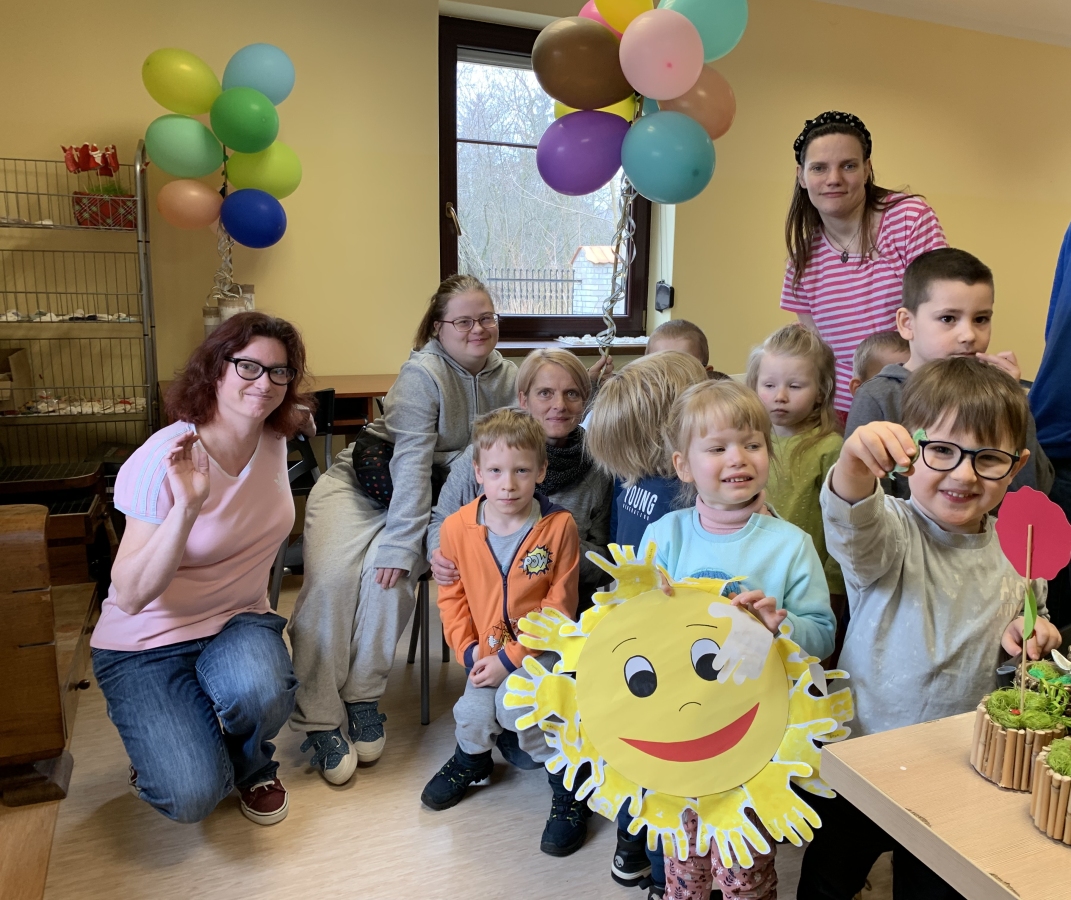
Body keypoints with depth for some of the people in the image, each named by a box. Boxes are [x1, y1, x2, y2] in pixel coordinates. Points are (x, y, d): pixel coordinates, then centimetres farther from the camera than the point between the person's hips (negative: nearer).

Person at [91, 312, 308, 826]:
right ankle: (158, 745, 17)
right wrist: (186, 507, -39)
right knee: (193, 798, -20)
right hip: (148, 641, -4)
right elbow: (130, 595, -26)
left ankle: (253, 768, 4)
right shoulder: (163, 461, -22)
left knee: (261, 691, -32)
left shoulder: (275, 439, -4)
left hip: (238, 621, 4)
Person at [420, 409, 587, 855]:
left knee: (513, 702, -26)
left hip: (541, 647, -4)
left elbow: (558, 606, -14)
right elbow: (452, 597, 3)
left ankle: (568, 785, 0)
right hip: (486, 648, 4)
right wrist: (469, 650, -9)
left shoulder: (559, 526, -18)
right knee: (475, 714, -10)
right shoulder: (456, 526, -8)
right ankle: (470, 759, 30)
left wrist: (511, 658, -17)